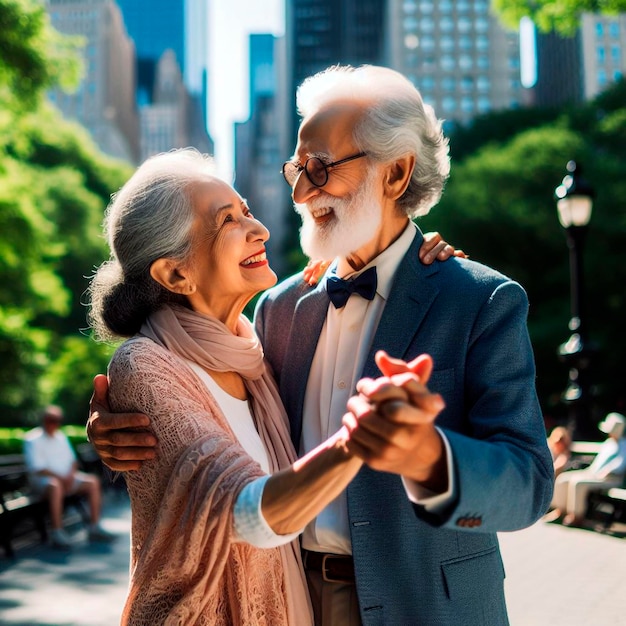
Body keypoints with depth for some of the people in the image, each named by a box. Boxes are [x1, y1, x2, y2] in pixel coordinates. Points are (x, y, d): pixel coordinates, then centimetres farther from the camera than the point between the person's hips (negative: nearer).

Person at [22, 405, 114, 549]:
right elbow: (37, 468, -16)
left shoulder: (61, 437, 15)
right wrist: (60, 477, -22)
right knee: (55, 485, -40)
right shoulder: (32, 439, -7)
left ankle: (95, 528, -10)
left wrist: (71, 475, -7)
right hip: (42, 478, -7)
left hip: (66, 478, 7)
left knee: (93, 481, -10)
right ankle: (57, 533, -37)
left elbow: (72, 460, 16)